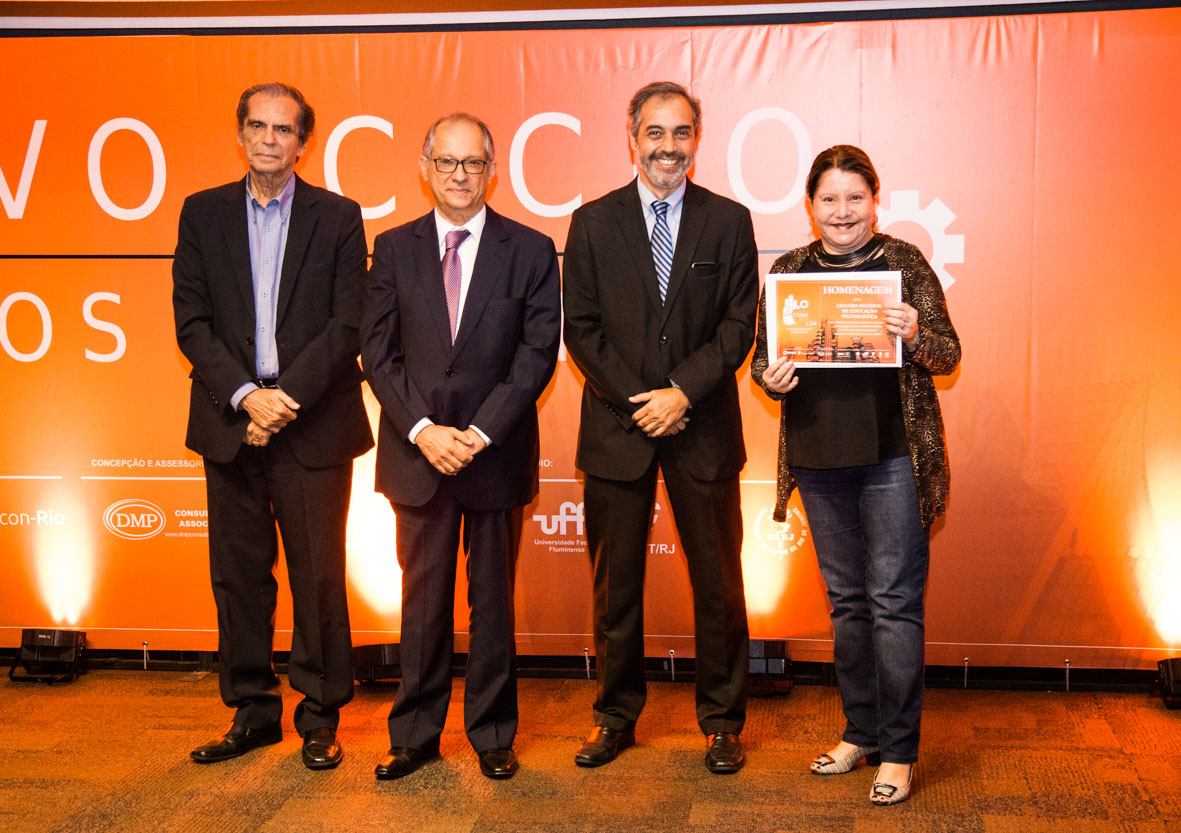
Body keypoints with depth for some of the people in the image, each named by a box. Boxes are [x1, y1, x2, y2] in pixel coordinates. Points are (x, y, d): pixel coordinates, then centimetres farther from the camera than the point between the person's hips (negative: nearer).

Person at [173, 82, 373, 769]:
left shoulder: (338, 217, 3)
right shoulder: (202, 214, 9)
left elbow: (347, 325, -4)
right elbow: (192, 321, 2)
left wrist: (286, 398, -13)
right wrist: (246, 396, -10)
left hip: (313, 426, -2)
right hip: (230, 425, 2)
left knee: (319, 576, 2)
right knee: (239, 576, 8)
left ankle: (321, 716, 16)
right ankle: (253, 712, 22)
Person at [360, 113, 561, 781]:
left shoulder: (531, 251, 2)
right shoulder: (394, 248, 7)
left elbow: (538, 352, -5)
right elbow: (378, 351, 2)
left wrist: (482, 432, -13)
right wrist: (423, 429, -11)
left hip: (497, 453, -1)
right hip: (418, 451, 1)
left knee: (494, 600, 8)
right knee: (424, 600, 8)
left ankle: (493, 734, 21)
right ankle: (416, 736, 20)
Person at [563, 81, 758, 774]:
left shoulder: (729, 221, 3)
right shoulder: (593, 223, 4)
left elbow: (739, 324, -1)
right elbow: (582, 328, 1)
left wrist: (683, 392, -13)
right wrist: (638, 401, -9)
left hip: (704, 429, 0)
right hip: (617, 430, 1)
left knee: (718, 581, 6)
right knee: (615, 582, 8)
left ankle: (723, 721, 20)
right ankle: (616, 715, 23)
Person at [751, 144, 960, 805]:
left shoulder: (905, 262, -1)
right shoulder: (789, 270, 7)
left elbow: (949, 357, -1)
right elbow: (763, 357, 13)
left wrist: (916, 337, -21)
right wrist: (770, 378, -9)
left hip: (894, 454, -4)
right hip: (819, 456, 4)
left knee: (895, 601, -2)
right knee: (847, 600, 14)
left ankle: (898, 750, 9)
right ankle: (861, 731, 28)